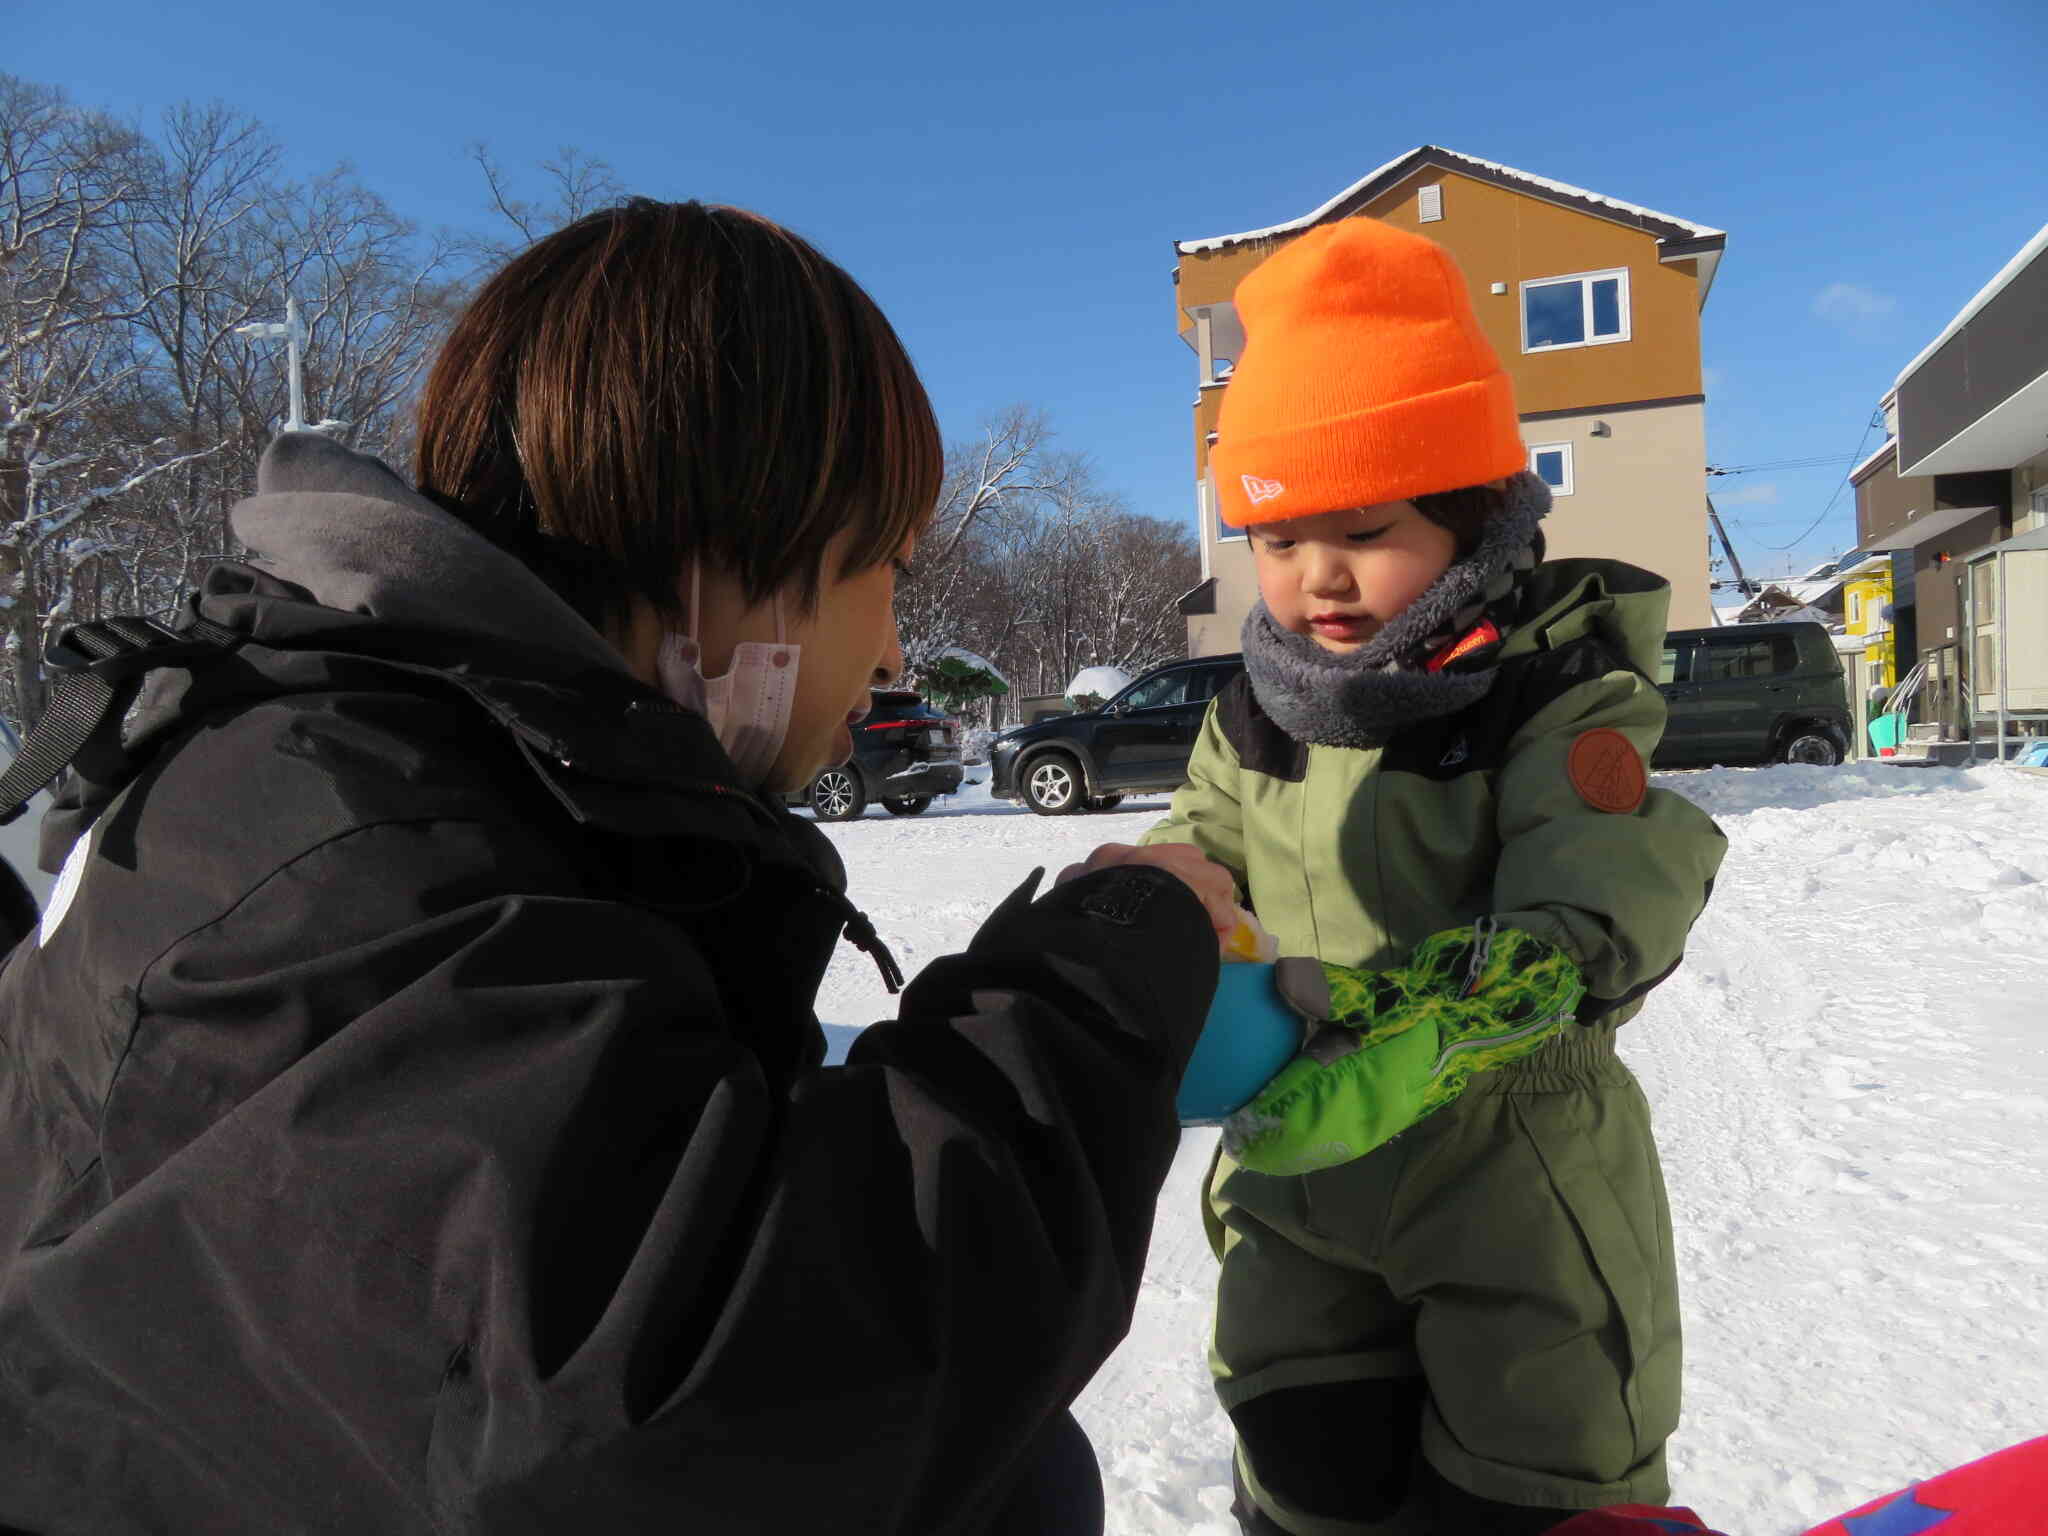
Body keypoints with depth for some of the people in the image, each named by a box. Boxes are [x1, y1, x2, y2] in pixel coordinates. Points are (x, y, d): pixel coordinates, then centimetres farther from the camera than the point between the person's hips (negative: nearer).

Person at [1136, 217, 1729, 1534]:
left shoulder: (1561, 697, -17)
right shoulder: (1260, 712, 0)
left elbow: (1595, 919, -29)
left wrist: (1413, 1040, -45)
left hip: (1513, 1172, -4)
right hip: (1294, 1174, 5)